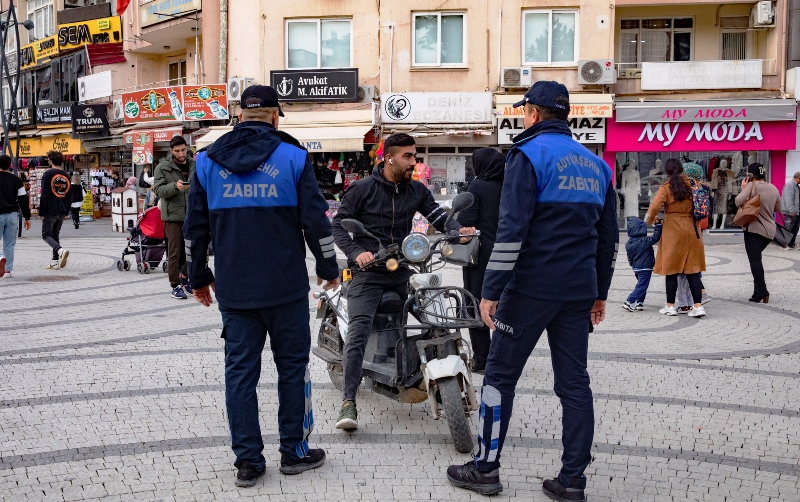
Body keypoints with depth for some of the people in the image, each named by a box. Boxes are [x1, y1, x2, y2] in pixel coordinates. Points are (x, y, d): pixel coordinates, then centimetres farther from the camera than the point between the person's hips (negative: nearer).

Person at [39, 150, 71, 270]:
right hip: (62, 212, 6)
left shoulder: (48, 174, -8)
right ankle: (55, 261, 11)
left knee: (46, 234, 1)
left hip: (50, 211, -6)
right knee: (55, 234, 14)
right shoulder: (66, 175, 10)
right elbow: (69, 195, 13)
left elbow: (44, 194, -12)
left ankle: (60, 250, -25)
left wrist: (41, 212, -7)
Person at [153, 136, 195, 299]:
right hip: (173, 214, -4)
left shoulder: (194, 166, 10)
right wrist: (175, 186, -23)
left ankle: (186, 280, 29)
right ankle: (176, 286, 2)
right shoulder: (163, 167, -1)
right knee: (174, 251, -3)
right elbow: (158, 190, -9)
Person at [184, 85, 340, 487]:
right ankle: (294, 451, 19)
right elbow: (315, 220, -4)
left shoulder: (207, 161, 5)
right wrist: (328, 268, 9)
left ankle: (247, 461, 12)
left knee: (240, 370, 8)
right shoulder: (293, 157, -3)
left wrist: (199, 277, 18)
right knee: (292, 366, 10)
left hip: (233, 289, 2)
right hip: (286, 288, -2)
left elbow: (195, 227, 8)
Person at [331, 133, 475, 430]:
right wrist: (356, 253, -17)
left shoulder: (416, 190, 11)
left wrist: (458, 230, -15)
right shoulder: (363, 189, -1)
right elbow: (338, 225, -1)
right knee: (358, 331, -18)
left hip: (401, 271, 5)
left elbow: (437, 215, 6)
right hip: (368, 272, -5)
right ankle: (349, 402, -20)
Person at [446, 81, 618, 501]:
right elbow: (608, 235, 18)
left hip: (531, 288, -6)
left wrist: (491, 290, -15)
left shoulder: (530, 154, -7)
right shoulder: (596, 164, 14)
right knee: (574, 383, 8)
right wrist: (599, 293, 24)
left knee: (500, 375, 5)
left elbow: (512, 229, -16)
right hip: (578, 292, 6)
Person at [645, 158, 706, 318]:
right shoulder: (691, 185, 4)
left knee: (671, 269, 5)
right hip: (692, 231, 3)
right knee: (693, 269, 6)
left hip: (672, 231, -3)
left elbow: (655, 206, -18)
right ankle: (698, 305, 0)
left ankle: (670, 306, 11)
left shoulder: (666, 187, -7)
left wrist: (650, 219, 0)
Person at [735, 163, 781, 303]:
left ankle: (761, 291, -20)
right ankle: (758, 292, 17)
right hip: (769, 230, 7)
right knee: (756, 258, 18)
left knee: (755, 259, -9)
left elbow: (738, 202, -20)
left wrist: (743, 189, -5)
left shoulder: (752, 186, -11)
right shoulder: (773, 188, 10)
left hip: (754, 229, -7)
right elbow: (777, 208, 20)